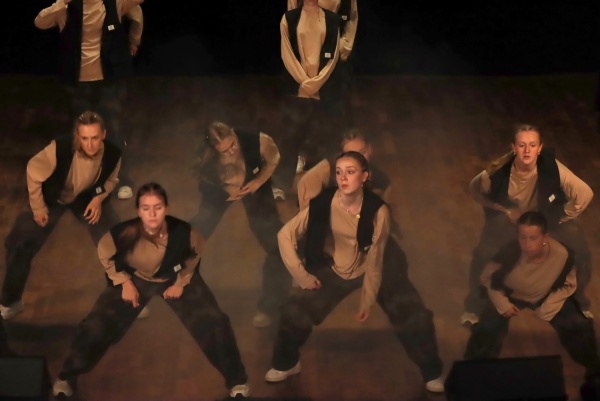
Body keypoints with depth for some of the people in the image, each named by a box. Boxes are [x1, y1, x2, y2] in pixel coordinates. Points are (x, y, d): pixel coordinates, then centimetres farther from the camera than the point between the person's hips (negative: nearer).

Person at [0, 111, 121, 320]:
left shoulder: (112, 154, -29)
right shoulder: (60, 148, -39)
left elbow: (110, 179, -3)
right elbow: (33, 172, -20)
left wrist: (99, 198, -19)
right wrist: (38, 207, -12)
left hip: (88, 198, 2)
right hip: (53, 197, -2)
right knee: (18, 244, -3)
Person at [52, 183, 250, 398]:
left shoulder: (182, 232, -35)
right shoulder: (125, 233, -37)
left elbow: (195, 253, -7)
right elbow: (104, 254, -10)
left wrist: (181, 282, -4)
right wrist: (124, 282, -10)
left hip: (175, 278, 1)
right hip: (135, 278, 0)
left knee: (214, 324, -8)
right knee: (96, 326, -9)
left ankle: (236, 379, 15)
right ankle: (67, 378, 16)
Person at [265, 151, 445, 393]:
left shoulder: (377, 211, -26)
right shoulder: (323, 205, -25)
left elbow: (374, 260, -19)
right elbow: (286, 235, -18)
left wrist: (367, 300, -15)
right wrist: (302, 275, -18)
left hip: (378, 268, -1)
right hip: (334, 270, 1)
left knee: (413, 316, -10)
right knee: (296, 312, -10)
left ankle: (432, 373, 13)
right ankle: (286, 364, 17)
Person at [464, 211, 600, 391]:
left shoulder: (562, 255, -35)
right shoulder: (509, 252, -39)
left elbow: (567, 285, -11)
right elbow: (489, 278, -15)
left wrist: (547, 308, -16)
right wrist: (503, 304, -16)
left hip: (547, 296, 1)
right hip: (510, 294, -1)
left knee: (578, 327, -5)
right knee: (487, 331, -16)